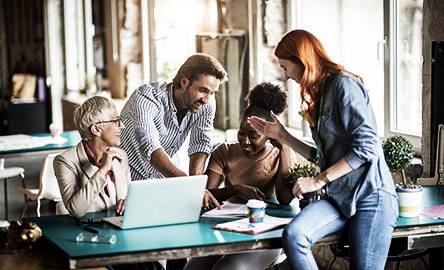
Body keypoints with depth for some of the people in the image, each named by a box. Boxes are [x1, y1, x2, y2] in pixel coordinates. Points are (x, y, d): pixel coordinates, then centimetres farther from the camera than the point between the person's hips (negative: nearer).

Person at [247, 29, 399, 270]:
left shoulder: (344, 85, -8)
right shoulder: (319, 95, 20)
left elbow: (366, 147, -16)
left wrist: (319, 180, -14)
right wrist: (282, 135, 20)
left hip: (370, 196, -7)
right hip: (338, 198, 7)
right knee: (293, 235, -22)